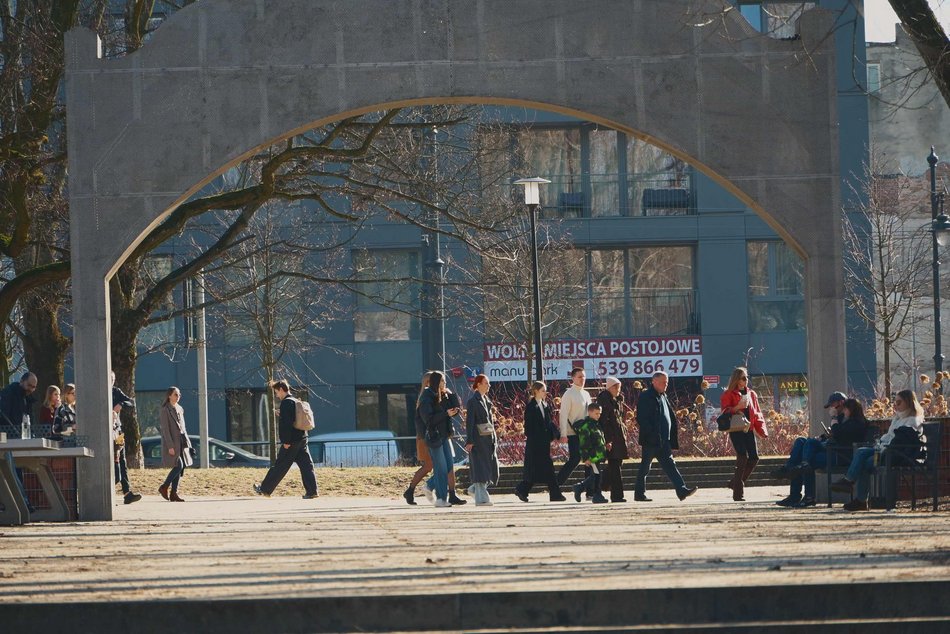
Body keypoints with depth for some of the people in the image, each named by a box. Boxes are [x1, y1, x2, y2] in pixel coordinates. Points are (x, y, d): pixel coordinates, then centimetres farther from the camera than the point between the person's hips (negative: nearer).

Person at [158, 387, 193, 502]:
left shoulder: (179, 409, 15)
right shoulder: (165, 410, -8)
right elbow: (165, 429, -14)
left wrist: (187, 442, 16)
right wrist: (170, 446, -19)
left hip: (181, 442, 8)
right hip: (172, 442, -8)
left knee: (180, 468, 3)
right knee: (178, 466, -16)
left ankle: (173, 493, 5)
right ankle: (164, 487, -3)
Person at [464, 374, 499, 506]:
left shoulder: (486, 400, 16)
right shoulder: (473, 401, -8)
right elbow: (469, 422, -12)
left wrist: (494, 439, 20)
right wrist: (469, 441, -19)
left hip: (489, 438, 8)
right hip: (478, 439, -8)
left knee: (492, 468, 4)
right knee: (480, 468, -7)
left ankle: (474, 489, 22)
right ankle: (481, 498, -5)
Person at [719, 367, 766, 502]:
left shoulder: (751, 394, 18)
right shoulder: (728, 395, 1)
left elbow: (757, 413, 20)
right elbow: (725, 412, -6)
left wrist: (761, 429, 8)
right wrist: (737, 407, -22)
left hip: (749, 430, 6)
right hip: (736, 429, -6)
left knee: (754, 457, -4)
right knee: (743, 457, -16)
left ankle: (736, 482, 15)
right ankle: (738, 492, -12)